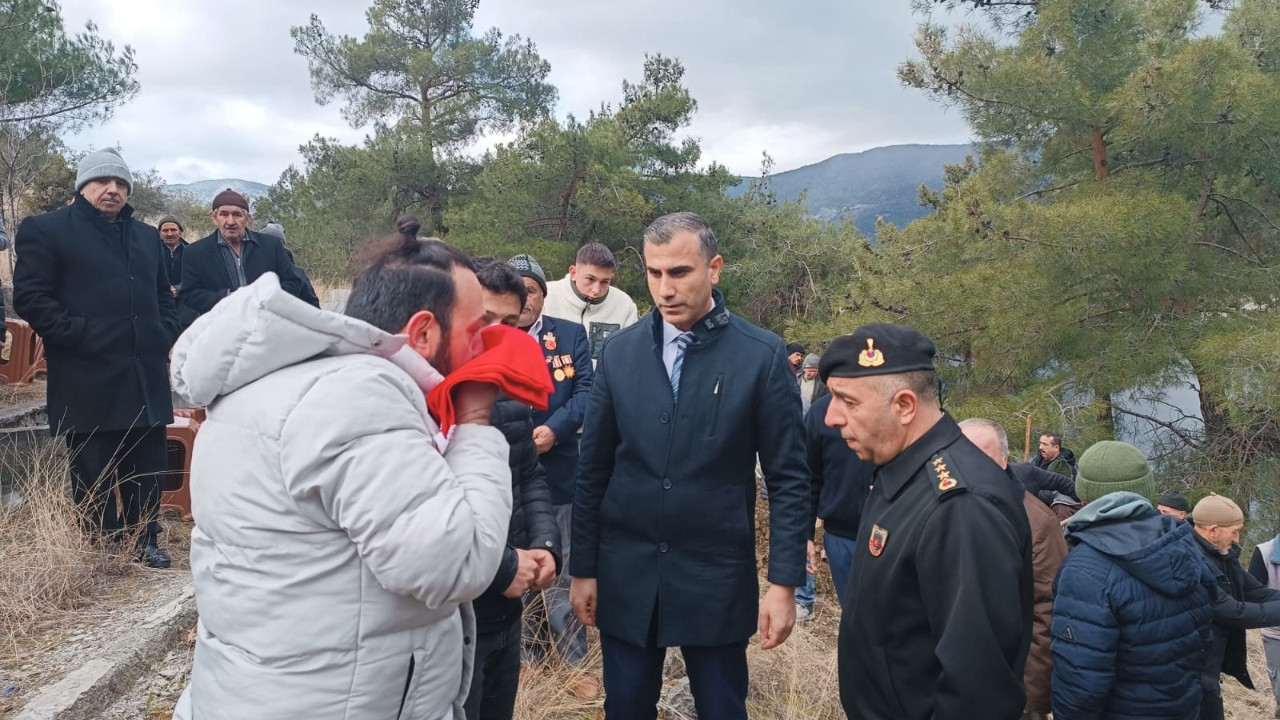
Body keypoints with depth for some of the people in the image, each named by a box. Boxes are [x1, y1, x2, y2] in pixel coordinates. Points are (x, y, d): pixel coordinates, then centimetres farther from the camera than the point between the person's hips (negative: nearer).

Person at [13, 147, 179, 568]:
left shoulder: (147, 236, 19)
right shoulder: (45, 230, 1)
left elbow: (163, 296, 24)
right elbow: (30, 297, -7)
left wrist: (164, 336, 7)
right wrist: (79, 335, -15)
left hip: (145, 377, 5)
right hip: (88, 380, -5)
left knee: (147, 468, 10)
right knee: (93, 474, 4)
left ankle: (145, 542, 22)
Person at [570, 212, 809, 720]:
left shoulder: (762, 355, -8)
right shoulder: (620, 351, 0)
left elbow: (788, 478, -5)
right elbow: (593, 470, 4)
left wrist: (784, 582, -8)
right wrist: (583, 568, 5)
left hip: (717, 578, -2)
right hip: (626, 575, 3)